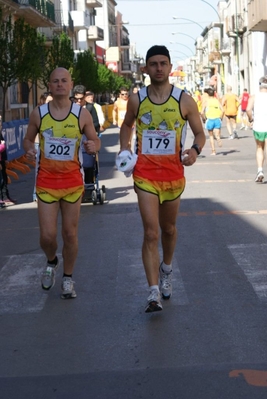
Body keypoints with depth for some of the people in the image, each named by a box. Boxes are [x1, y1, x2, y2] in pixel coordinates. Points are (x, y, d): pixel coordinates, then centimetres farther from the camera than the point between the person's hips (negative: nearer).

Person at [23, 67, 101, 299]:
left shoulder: (82, 114, -3)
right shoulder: (39, 114, -1)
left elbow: (95, 141, 6)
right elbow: (28, 139, 11)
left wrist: (93, 146, -18)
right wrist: (29, 149, -12)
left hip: (72, 180, 0)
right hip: (46, 180, 0)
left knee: (70, 233, 6)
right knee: (47, 236, -2)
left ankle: (68, 279, 24)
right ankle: (51, 262, 32)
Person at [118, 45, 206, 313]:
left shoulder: (184, 100, -4)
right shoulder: (137, 100, 0)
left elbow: (200, 132, 4)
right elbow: (127, 125, 18)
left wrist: (195, 150, -17)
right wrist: (124, 150, 2)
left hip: (173, 174, 1)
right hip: (145, 174, -1)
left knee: (168, 228, 19)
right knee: (151, 233, -11)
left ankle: (166, 270, 47)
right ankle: (154, 293, -12)